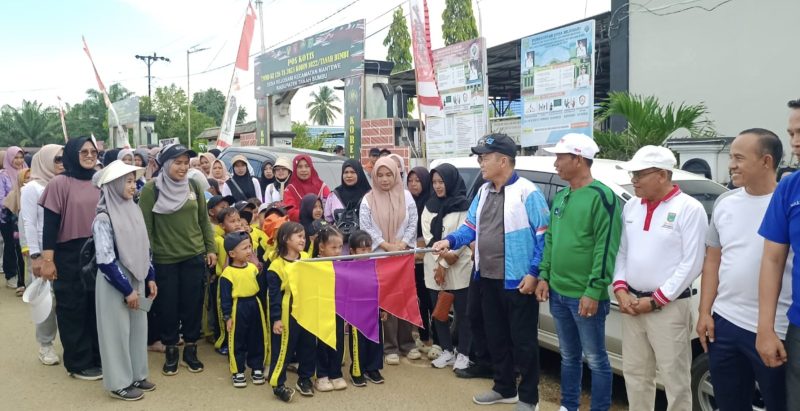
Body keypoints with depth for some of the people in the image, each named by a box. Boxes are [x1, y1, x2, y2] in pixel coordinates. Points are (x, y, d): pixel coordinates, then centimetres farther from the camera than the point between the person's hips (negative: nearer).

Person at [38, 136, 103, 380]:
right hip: (69, 256, -5)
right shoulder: (60, 183, -8)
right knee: (73, 309, 6)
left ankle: (98, 357, 25)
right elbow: (50, 224, -10)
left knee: (97, 306, 12)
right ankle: (79, 363, 17)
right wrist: (47, 259, -13)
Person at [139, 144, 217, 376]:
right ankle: (171, 350, 24)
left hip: (194, 256, 3)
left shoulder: (194, 187, 4)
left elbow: (204, 220, 10)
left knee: (193, 303, 8)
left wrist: (210, 248, 9)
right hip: (164, 259, -2)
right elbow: (145, 225, -5)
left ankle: (191, 348, 23)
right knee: (167, 306, 7)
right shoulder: (151, 189, -7)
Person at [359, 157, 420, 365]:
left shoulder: (406, 196, 4)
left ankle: (407, 343, 18)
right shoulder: (368, 200, 0)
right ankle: (390, 347, 8)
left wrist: (401, 245, -12)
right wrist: (387, 245, -14)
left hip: (405, 254, 2)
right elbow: (366, 227, -6)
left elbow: (413, 223, 1)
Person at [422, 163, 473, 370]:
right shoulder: (429, 206, 10)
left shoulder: (463, 206, -5)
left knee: (462, 312, 3)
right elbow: (427, 236, 2)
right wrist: (440, 260, -11)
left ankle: (463, 354, 15)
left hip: (458, 268, -5)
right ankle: (447, 351, 24)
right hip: (433, 267, 5)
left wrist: (444, 264, -12)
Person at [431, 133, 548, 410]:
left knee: (523, 340, 4)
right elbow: (470, 227, 15)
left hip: (517, 281, -8)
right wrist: (450, 241, -3)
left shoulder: (527, 192, -13)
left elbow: (543, 235, -13)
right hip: (487, 279, 8)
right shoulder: (483, 192, 11)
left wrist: (534, 273, -16)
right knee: (496, 337, 17)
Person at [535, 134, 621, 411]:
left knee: (595, 359, 6)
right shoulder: (561, 197, 12)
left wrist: (594, 290, -19)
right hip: (558, 293, 8)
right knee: (568, 356, 19)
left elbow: (606, 248, -17)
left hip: (585, 296, -7)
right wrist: (544, 276, 11)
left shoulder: (601, 196, -13)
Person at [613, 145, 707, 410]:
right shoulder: (631, 206, 10)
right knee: (634, 374, 15)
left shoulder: (689, 209, -9)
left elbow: (692, 263, -14)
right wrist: (620, 289, -1)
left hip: (669, 307, -6)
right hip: (631, 303, 6)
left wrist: (655, 300, -14)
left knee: (675, 379, 2)